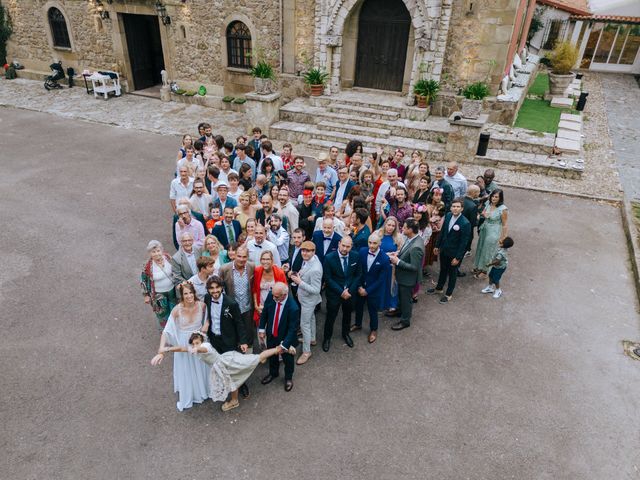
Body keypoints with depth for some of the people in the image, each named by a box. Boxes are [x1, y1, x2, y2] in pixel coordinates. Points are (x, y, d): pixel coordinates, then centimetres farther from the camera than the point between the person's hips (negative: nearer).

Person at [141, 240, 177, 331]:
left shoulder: (167, 257, -15)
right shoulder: (148, 266, -24)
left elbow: (175, 271, 3)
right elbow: (143, 281, -9)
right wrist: (146, 295, -4)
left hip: (172, 290, 4)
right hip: (159, 294, -4)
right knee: (162, 313, 14)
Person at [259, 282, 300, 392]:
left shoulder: (293, 308, -36)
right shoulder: (271, 295, -22)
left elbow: (293, 329, -26)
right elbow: (264, 312, -4)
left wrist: (284, 345, -24)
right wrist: (262, 328, -3)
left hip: (285, 338, -4)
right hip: (271, 335, 5)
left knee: (287, 359, 21)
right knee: (271, 355, 28)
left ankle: (288, 378, 50)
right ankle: (273, 373, 57)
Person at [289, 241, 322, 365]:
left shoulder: (315, 269, -37)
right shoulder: (308, 259, -12)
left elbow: (316, 290, -31)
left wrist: (300, 282, -34)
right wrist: (300, 274, -8)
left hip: (309, 299, -9)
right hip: (305, 297, 9)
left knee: (304, 324, 4)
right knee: (311, 318, 28)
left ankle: (306, 352, 21)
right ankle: (312, 339, 51)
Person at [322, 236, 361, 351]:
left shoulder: (355, 256, -11)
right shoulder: (329, 258, -20)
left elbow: (357, 275, -2)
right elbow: (327, 278, -16)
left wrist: (350, 291, -10)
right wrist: (341, 292, -19)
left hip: (350, 292, 3)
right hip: (334, 293, -3)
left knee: (347, 315, 22)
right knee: (331, 316, 8)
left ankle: (346, 334, 47)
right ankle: (327, 338, 32)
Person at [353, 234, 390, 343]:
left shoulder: (385, 259, -24)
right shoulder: (362, 251, -14)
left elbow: (381, 279, -18)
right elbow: (358, 270, -4)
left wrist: (367, 291, -15)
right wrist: (359, 286, -9)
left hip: (374, 289, -4)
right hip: (361, 286, 4)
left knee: (372, 311, 14)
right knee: (358, 307, 23)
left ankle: (373, 330, 41)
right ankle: (358, 324, 50)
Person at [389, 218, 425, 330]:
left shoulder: (416, 247, -36)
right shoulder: (411, 238, -8)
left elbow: (414, 267, -29)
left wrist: (398, 261, -26)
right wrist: (398, 254, -6)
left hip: (408, 278, -8)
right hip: (403, 275, 8)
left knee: (406, 298, 14)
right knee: (401, 295, 29)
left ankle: (405, 320, 35)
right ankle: (401, 311, 54)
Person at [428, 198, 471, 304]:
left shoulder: (465, 223, -25)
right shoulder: (448, 216, -7)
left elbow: (463, 242, -20)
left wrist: (458, 257, -17)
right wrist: (437, 245, 10)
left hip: (454, 253, -5)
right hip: (444, 249, 5)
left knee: (452, 273, 15)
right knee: (443, 270, 24)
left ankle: (448, 294, 32)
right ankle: (439, 288, 45)